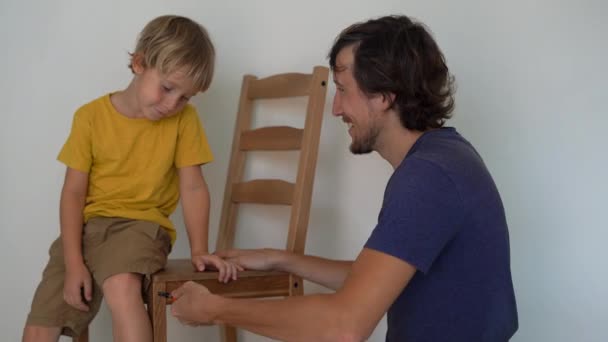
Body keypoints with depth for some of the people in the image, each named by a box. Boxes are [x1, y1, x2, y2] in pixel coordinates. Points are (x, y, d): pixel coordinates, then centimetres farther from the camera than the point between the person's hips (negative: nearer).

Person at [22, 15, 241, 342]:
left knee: (121, 287, -36)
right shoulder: (91, 116, -3)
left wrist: (199, 250, -12)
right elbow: (73, 192, -3)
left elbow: (193, 187, -1)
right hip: (86, 226, 2)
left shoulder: (184, 119, -4)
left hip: (140, 225, -2)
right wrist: (73, 263, -11)